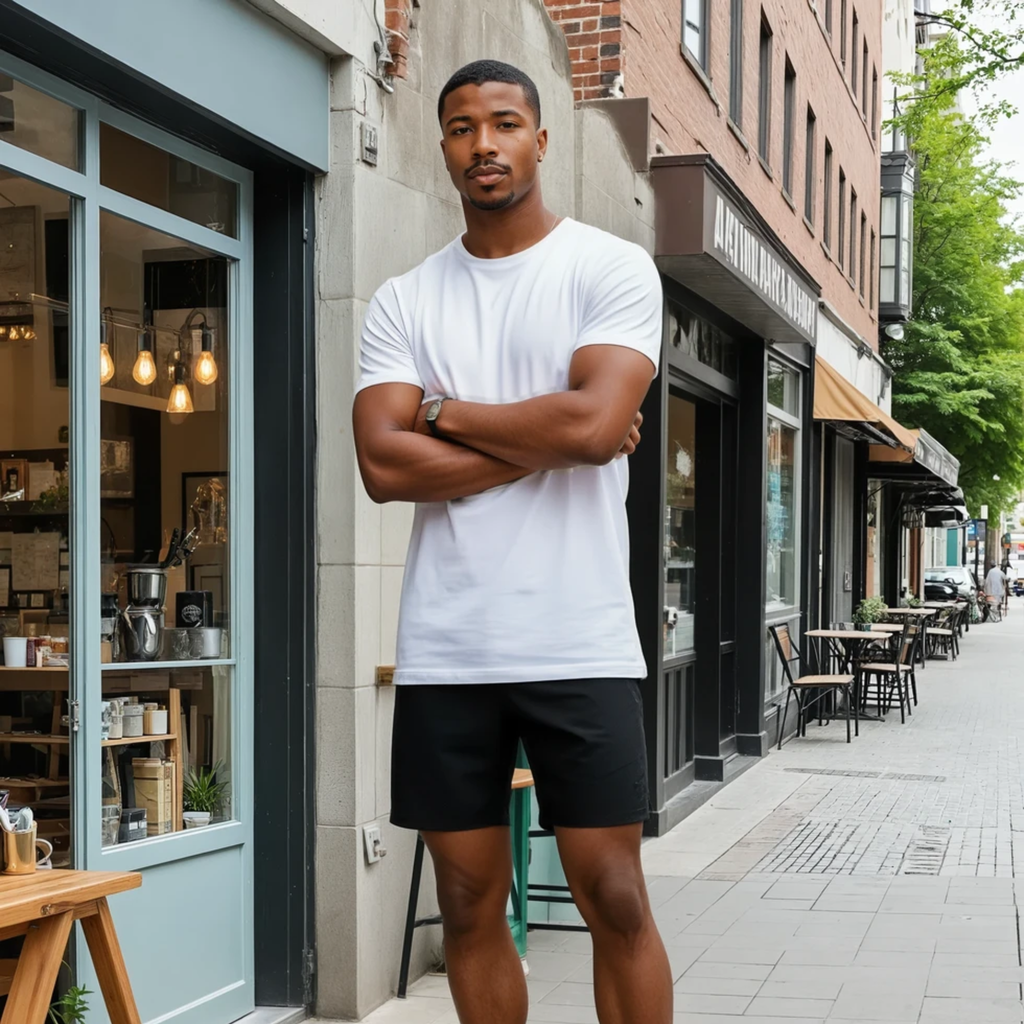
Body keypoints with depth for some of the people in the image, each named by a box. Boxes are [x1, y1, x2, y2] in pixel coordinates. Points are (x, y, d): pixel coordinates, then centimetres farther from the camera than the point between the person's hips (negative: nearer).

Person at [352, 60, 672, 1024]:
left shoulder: (611, 268, 1)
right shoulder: (402, 301, 10)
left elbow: (596, 423, -15)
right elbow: (385, 465, -4)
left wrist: (442, 411, -3)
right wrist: (545, 437, -7)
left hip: (579, 644, -3)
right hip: (442, 649, 3)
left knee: (615, 900, 1)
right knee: (469, 905, 9)